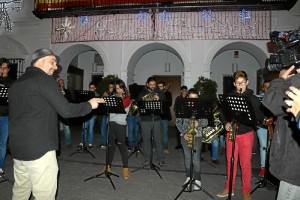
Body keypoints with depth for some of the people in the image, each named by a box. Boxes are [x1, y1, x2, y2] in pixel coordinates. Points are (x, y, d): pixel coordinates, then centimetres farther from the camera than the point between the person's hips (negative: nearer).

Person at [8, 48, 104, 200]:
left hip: (17, 147, 9)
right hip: (39, 149, -9)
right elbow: (66, 111, -17)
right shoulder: (44, 79, -10)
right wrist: (89, 105, -3)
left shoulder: (16, 83, 16)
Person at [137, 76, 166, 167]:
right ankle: (147, 159, 20)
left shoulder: (159, 93, 8)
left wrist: (159, 99, -12)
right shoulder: (142, 93, 7)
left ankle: (161, 159, 12)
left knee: (158, 139, 1)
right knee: (146, 139, 7)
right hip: (145, 119, 0)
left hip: (156, 119, 0)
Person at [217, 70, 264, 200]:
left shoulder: (253, 99, 0)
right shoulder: (229, 97, 5)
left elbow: (260, 117, -2)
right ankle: (229, 188, 25)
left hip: (246, 133, -2)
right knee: (230, 161, 10)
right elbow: (222, 113, 8)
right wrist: (225, 123, -10)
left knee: (245, 163, 4)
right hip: (231, 133, 2)